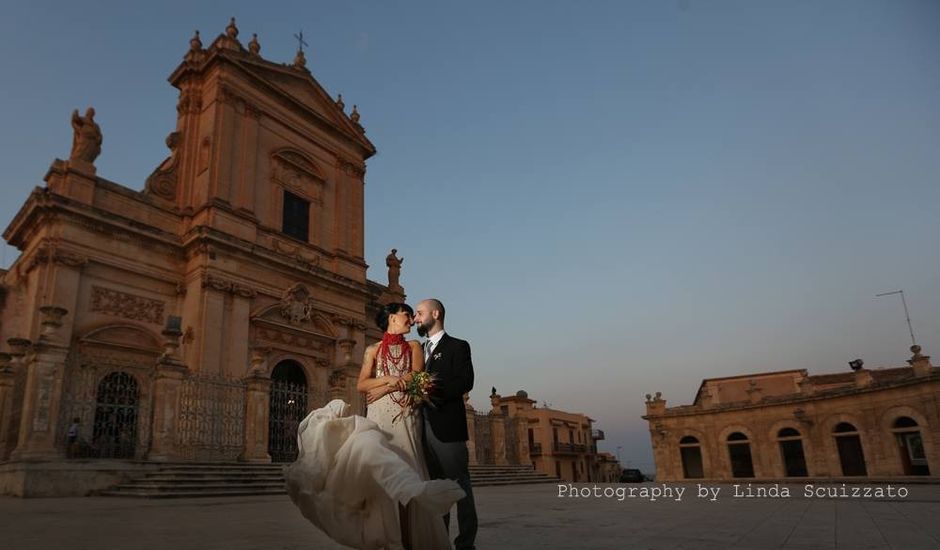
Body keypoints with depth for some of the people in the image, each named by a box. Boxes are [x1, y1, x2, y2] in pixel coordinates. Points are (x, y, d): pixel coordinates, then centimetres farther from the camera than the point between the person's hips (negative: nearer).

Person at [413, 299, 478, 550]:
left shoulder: (457, 346, 1)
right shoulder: (420, 351, 22)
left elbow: (465, 382, -12)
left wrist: (430, 393, -21)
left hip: (447, 427, -6)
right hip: (422, 427, 6)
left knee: (459, 486, -2)